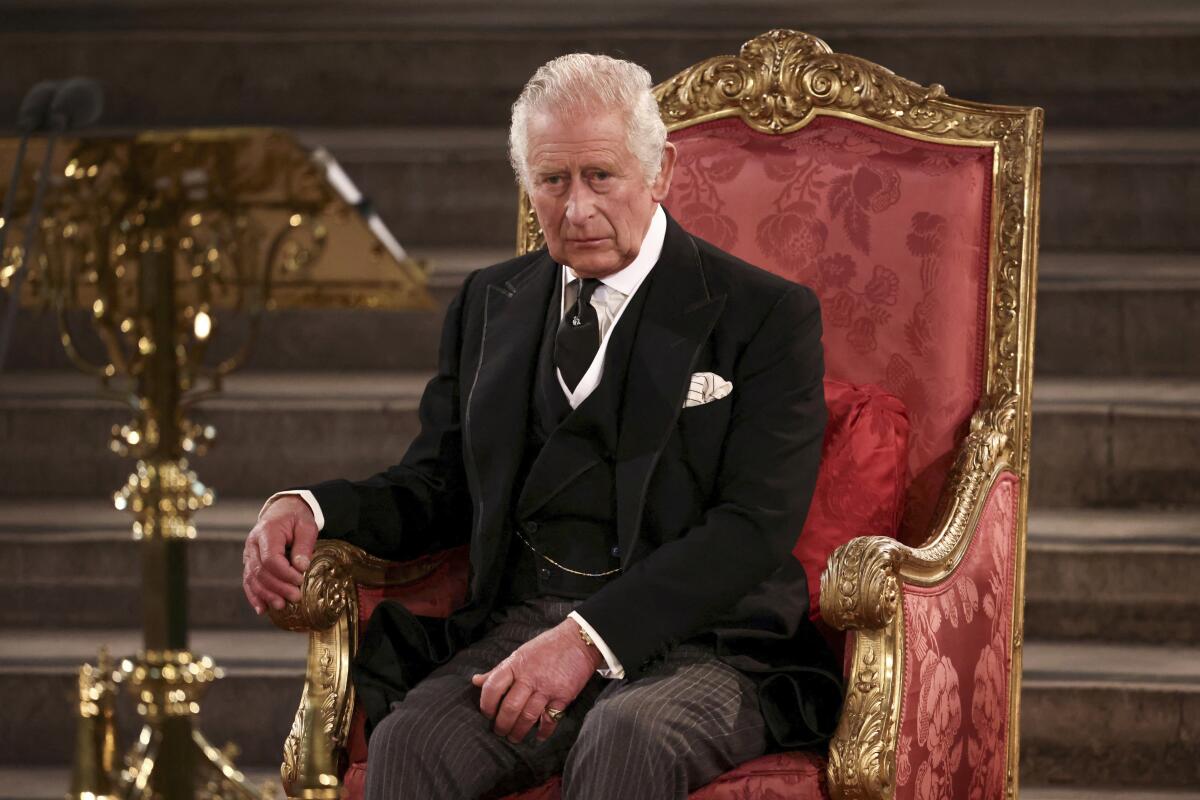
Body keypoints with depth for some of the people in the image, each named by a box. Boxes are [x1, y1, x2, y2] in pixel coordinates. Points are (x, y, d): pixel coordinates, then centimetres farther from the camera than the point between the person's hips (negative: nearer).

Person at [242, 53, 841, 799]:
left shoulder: (768, 316, 1)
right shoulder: (489, 303, 19)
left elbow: (754, 527, -9)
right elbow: (438, 482, 23)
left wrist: (590, 636, -21)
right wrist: (313, 510, 0)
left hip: (700, 645, -4)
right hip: (520, 624, 4)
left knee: (627, 737, -39)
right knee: (412, 738, -29)